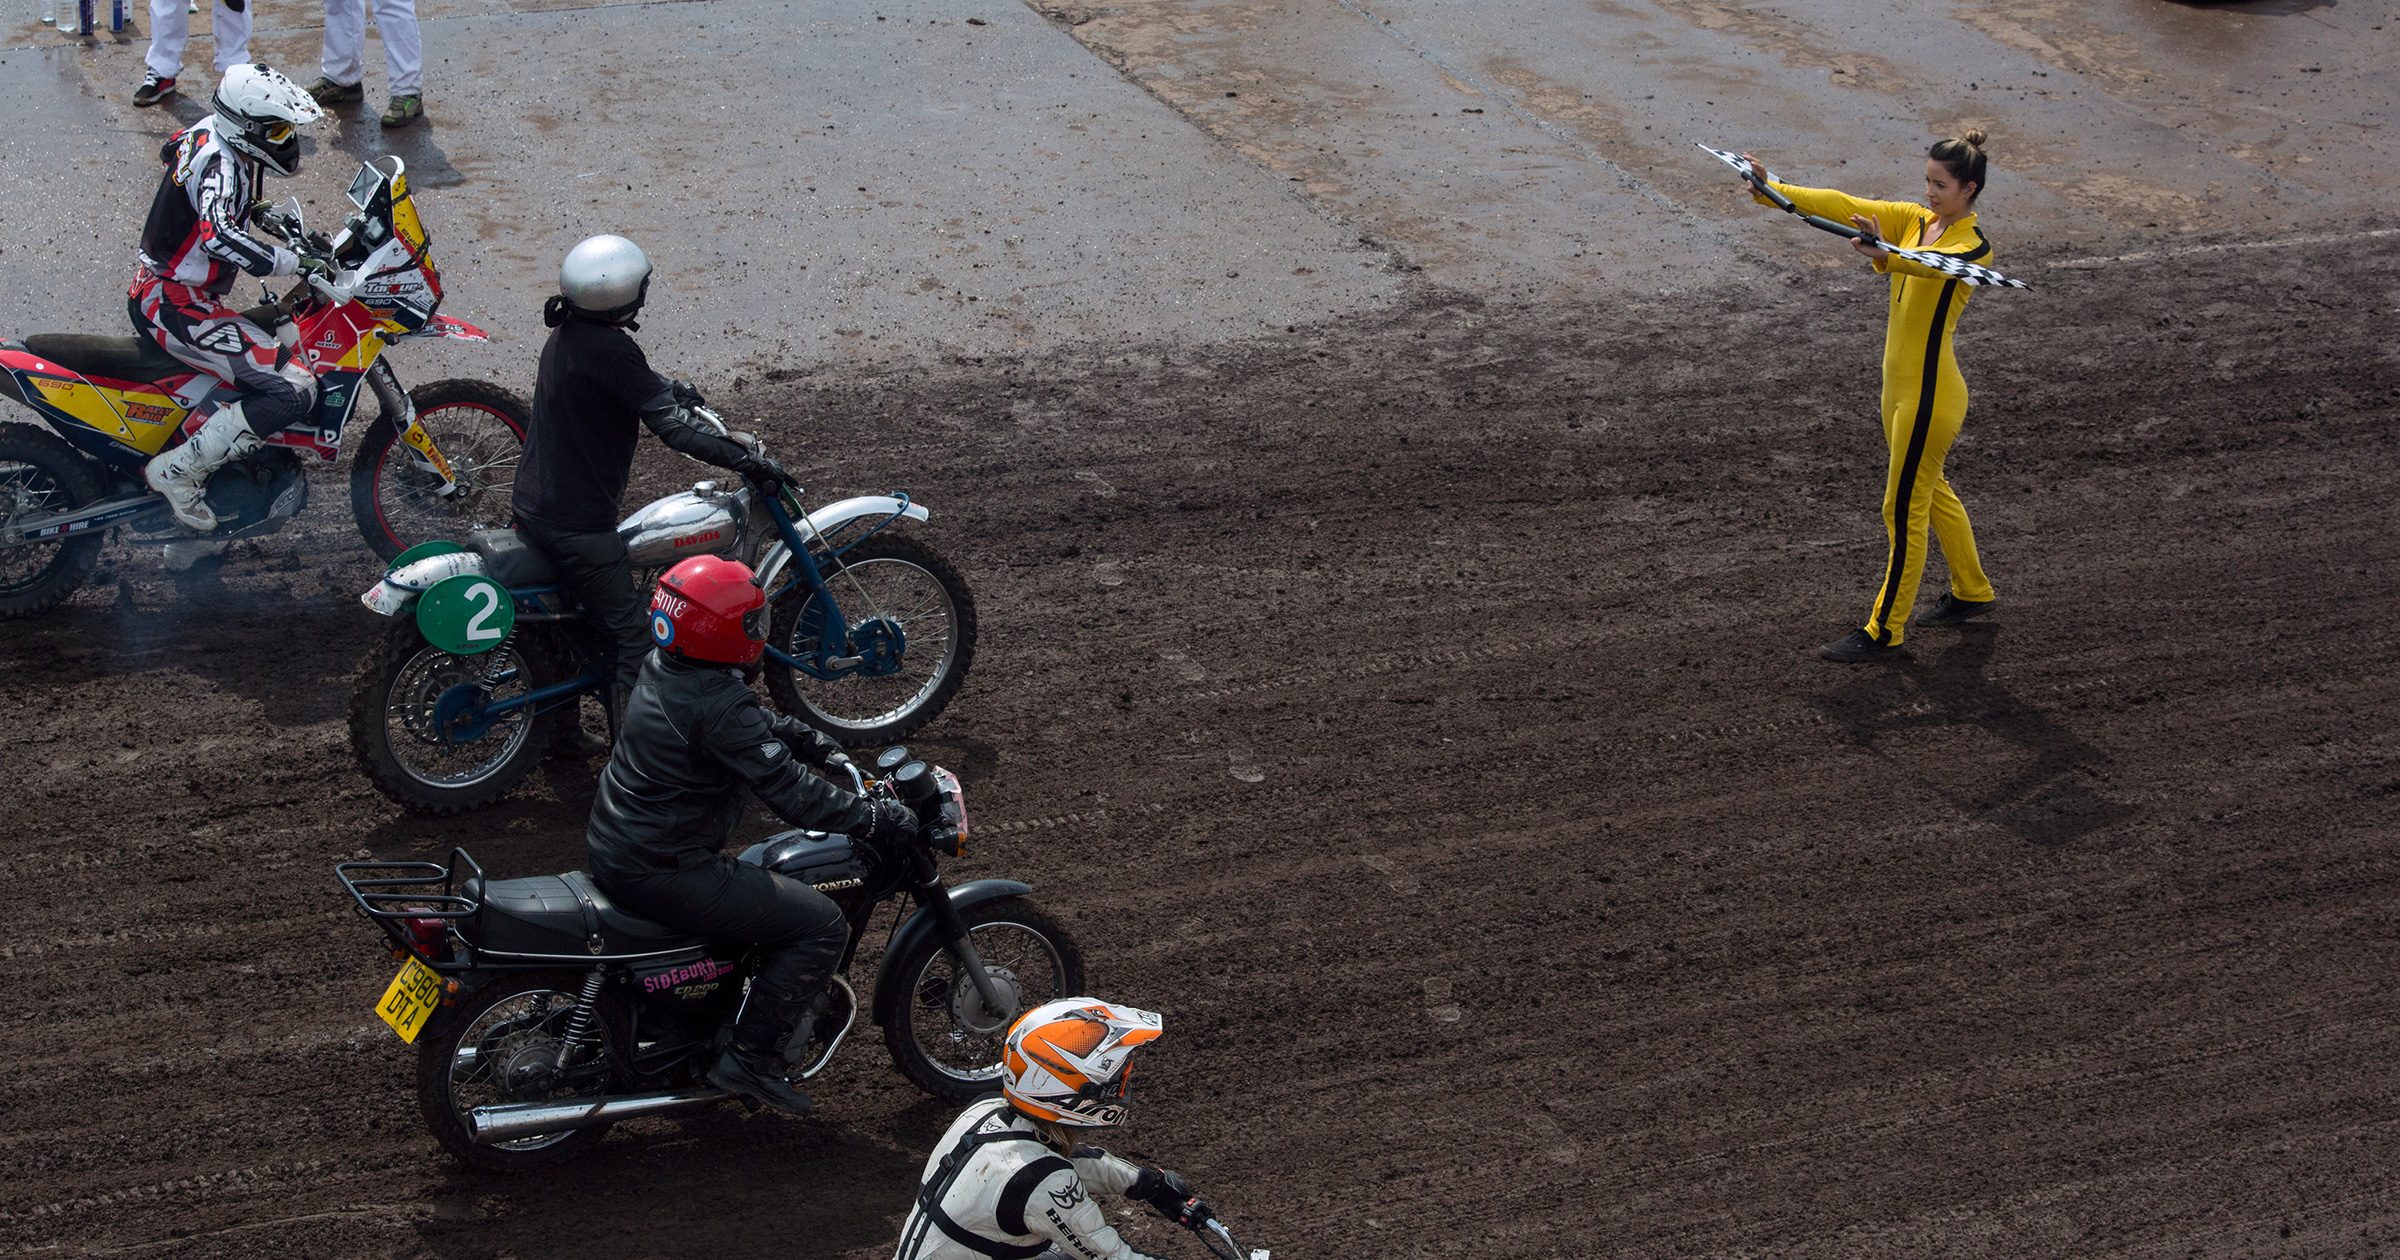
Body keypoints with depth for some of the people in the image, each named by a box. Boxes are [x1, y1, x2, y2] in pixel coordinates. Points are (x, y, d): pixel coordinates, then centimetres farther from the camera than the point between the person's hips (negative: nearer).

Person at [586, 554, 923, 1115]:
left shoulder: (663, 669, 4)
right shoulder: (719, 705, -25)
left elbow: (762, 726, 19)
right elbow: (792, 795, -25)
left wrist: (828, 750, 14)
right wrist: (881, 818, -16)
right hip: (660, 873, -10)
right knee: (823, 925, -9)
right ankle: (747, 1055, -3)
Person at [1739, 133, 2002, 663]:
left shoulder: (1974, 246, -16)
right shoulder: (1914, 220, 5)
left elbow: (1932, 263, -38)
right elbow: (1843, 206, -5)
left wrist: (1887, 255, -60)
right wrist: (1772, 192, -17)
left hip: (1931, 396, -9)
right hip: (1899, 385, 9)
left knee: (1903, 511, -1)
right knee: (1930, 492, 23)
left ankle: (1884, 631, 8)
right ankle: (1972, 592, 42)